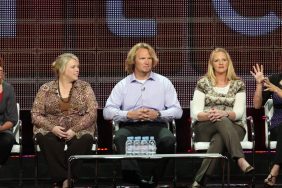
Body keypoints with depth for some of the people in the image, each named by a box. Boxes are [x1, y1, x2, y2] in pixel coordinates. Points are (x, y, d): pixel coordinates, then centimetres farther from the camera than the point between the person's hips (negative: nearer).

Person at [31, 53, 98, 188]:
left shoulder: (84, 87, 8)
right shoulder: (46, 89, 8)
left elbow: (92, 113, -1)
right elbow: (35, 114, 3)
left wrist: (74, 130, -16)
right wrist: (52, 127, -16)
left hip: (79, 131, 0)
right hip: (51, 131, 0)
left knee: (85, 140, -35)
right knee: (45, 140, -35)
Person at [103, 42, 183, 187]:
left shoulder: (164, 83, 15)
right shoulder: (122, 85, 14)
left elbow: (177, 111, 8)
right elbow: (107, 111, 4)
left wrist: (158, 114, -11)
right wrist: (129, 114, -12)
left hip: (156, 125, 0)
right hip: (130, 126, 0)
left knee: (168, 139, -34)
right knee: (120, 138, -34)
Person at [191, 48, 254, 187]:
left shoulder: (238, 84, 10)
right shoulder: (203, 83, 8)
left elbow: (239, 112, -3)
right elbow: (195, 113, 0)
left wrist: (224, 114, -26)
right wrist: (208, 115, -24)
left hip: (232, 127, 1)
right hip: (205, 128, -1)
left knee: (218, 140, -39)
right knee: (222, 122, -38)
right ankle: (240, 159, -57)